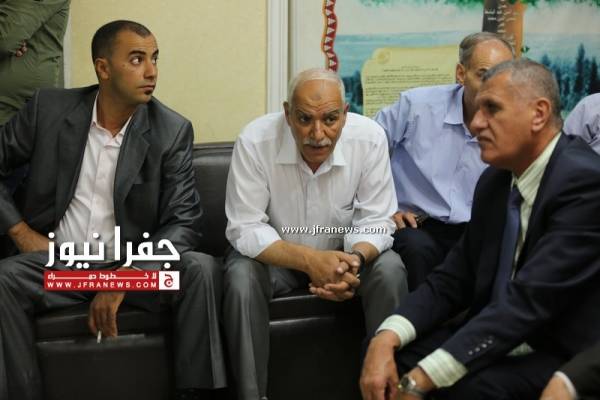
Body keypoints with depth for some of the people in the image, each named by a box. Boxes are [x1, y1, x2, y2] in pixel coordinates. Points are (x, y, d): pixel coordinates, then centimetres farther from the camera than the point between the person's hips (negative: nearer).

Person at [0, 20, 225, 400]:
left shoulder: (173, 131, -5)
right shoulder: (50, 108, -3)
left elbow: (183, 222, -10)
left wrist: (123, 279, -23)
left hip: (134, 264, 0)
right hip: (58, 261, 1)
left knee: (201, 269, -28)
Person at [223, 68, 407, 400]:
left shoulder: (369, 138, -20)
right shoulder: (255, 141, -24)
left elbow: (376, 222, -13)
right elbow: (245, 230, -22)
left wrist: (355, 258, -36)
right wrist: (308, 260, -36)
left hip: (341, 251, 2)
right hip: (273, 255, -1)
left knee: (390, 270, -25)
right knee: (241, 277, -31)